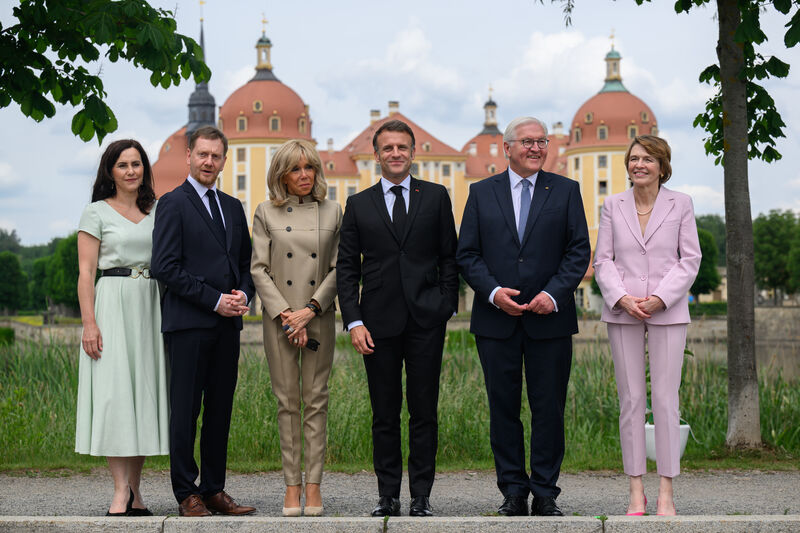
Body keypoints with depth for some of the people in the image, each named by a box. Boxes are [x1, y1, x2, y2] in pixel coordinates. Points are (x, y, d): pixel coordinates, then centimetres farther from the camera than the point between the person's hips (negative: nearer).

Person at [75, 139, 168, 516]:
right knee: (114, 393, -10)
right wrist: (89, 323, -12)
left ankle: (134, 491, 9)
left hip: (152, 308, 4)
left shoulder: (157, 211, 15)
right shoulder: (97, 213, 3)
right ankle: (121, 491, -10)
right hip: (113, 305, -4)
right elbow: (86, 272, -3)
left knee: (145, 392, 3)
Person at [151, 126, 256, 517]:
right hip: (188, 323, -6)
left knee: (220, 410, 8)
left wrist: (243, 294, 0)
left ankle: (214, 490, 14)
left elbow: (246, 262, 22)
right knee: (185, 410, -3)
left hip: (227, 324, 6)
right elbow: (165, 267, -11)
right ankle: (187, 495, 3)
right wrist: (215, 300, -13)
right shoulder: (173, 203, -2)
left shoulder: (233, 207, 18)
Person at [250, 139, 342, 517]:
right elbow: (259, 269, 1)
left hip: (319, 318, 1)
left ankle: (313, 484, 6)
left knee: (316, 400, 1)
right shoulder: (266, 213, 4)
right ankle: (292, 484, 9)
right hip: (279, 318, 0)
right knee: (287, 401, 2)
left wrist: (311, 309, -9)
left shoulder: (332, 212, 6)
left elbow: (338, 269, 2)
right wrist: (285, 313, -9)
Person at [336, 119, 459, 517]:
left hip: (426, 320, -1)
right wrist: (354, 322, -3)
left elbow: (449, 257, 8)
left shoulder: (436, 197, 7)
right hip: (379, 321, 1)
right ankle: (388, 495, 14)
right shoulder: (358, 205, 8)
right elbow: (346, 268, 6)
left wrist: (447, 307, -2)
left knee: (424, 411, 2)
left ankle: (421, 496, 10)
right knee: (384, 414, 6)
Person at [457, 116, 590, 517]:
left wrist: (554, 294, -12)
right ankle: (513, 491, 14)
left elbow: (579, 251, 2)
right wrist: (493, 291, -11)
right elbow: (467, 254, 5)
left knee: (549, 408, 1)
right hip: (496, 320, 1)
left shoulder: (566, 191, 7)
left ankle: (545, 494, 10)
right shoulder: (481, 193, 8)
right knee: (503, 407, 5)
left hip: (549, 318, -1)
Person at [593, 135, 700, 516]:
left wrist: (660, 298, -11)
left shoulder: (680, 204, 3)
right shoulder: (613, 205, 6)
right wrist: (622, 298, -11)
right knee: (630, 399, 2)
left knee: (665, 399, -3)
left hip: (668, 311, -1)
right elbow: (603, 260, 5)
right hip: (622, 313, 1)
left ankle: (666, 494, 2)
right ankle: (636, 492, 7)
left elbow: (690, 260, 1)